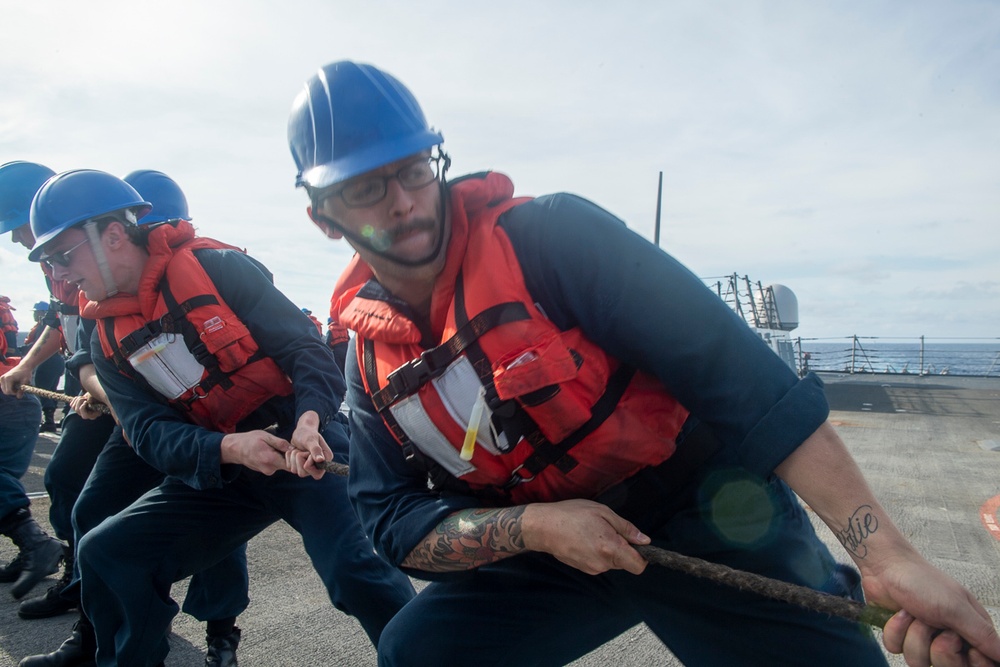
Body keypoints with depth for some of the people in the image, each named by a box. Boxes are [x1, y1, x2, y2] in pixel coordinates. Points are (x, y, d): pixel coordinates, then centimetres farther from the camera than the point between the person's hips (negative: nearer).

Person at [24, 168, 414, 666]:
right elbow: (148, 432, -4)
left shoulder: (215, 266, -9)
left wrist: (310, 421, -33)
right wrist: (230, 449, -24)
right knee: (104, 556, -1)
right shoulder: (108, 339, 8)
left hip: (305, 441, -6)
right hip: (216, 471, 6)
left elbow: (303, 346, -14)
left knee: (354, 569, -25)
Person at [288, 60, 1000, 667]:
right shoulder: (370, 361, -2)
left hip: (708, 517, -3)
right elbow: (397, 522, -3)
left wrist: (888, 556, -27)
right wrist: (533, 525, -22)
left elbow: (733, 368, -23)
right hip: (545, 550, 4)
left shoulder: (550, 236, -18)